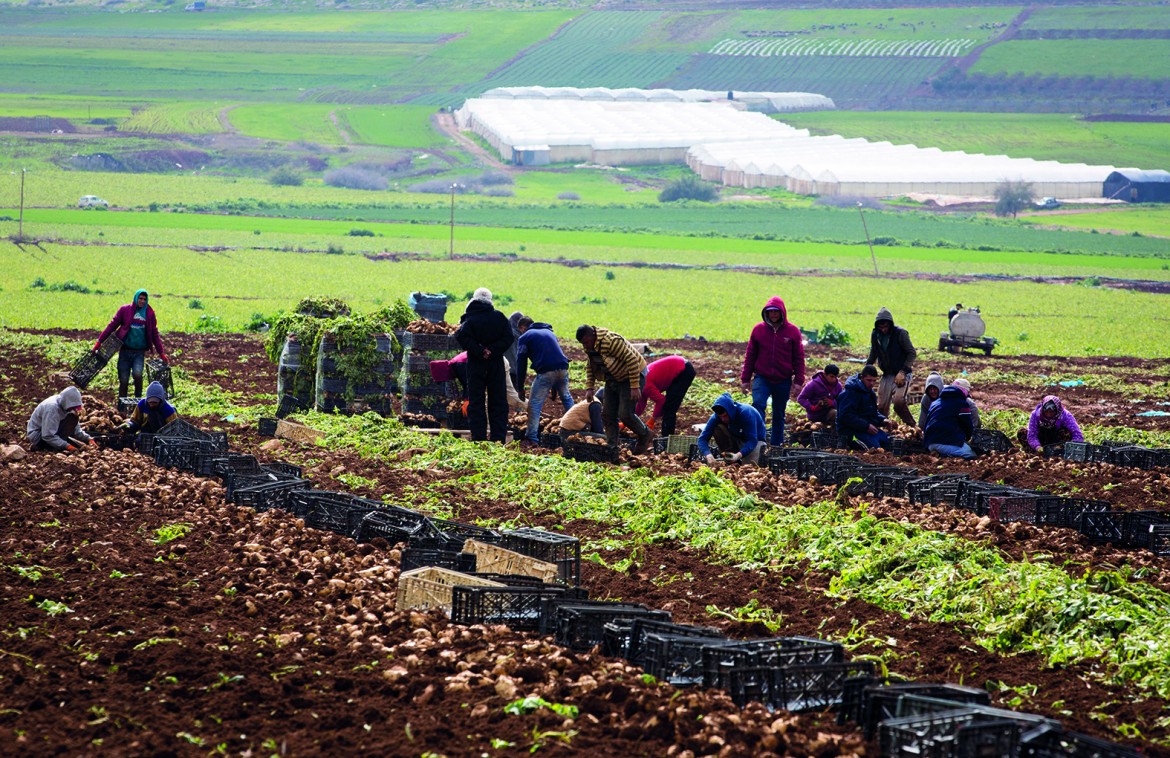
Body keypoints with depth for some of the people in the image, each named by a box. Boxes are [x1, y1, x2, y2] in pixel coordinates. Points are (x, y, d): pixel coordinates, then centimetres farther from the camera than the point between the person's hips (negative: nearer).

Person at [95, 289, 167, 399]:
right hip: (125, 351, 0)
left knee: (137, 374, -24)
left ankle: (138, 399, -4)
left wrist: (161, 353, 13)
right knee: (123, 380, 1)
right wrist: (99, 341, -2)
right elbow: (112, 325, 3)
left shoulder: (149, 313, 8)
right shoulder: (125, 310, 3)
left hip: (139, 352, 0)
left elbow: (154, 334, 14)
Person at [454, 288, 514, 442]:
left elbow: (461, 336, -21)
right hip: (496, 364, 2)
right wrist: (493, 350, -11)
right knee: (498, 402, 8)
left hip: (476, 364, -2)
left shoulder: (469, 318, -5)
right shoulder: (499, 317, 0)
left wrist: (479, 351, -18)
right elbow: (508, 337, -7)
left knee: (476, 402, 4)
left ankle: (478, 437, -2)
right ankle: (499, 437, 4)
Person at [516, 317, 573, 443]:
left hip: (545, 372, -6)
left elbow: (521, 363, 5)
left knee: (535, 403, 2)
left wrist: (520, 387, 11)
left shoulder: (525, 337, 9)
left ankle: (532, 436, -6)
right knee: (566, 398, 25)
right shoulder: (549, 332, 28)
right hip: (563, 369, 6)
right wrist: (554, 386, 35)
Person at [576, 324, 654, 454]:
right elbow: (589, 367, 12)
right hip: (613, 380, 9)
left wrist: (635, 387, -30)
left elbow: (632, 360, -31)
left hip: (631, 376, -9)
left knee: (625, 414, -13)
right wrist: (589, 388, 1)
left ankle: (646, 436, 11)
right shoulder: (589, 346, -3)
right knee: (607, 414, 2)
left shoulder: (611, 341, -31)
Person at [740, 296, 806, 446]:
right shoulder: (758, 329, 1)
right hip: (762, 378, -1)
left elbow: (799, 358, 4)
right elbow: (750, 355, 7)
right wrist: (745, 379, 6)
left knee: (779, 414, 10)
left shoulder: (792, 331, 0)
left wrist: (798, 381, -1)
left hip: (783, 381, 1)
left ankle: (777, 444, 20)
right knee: (758, 405, -23)